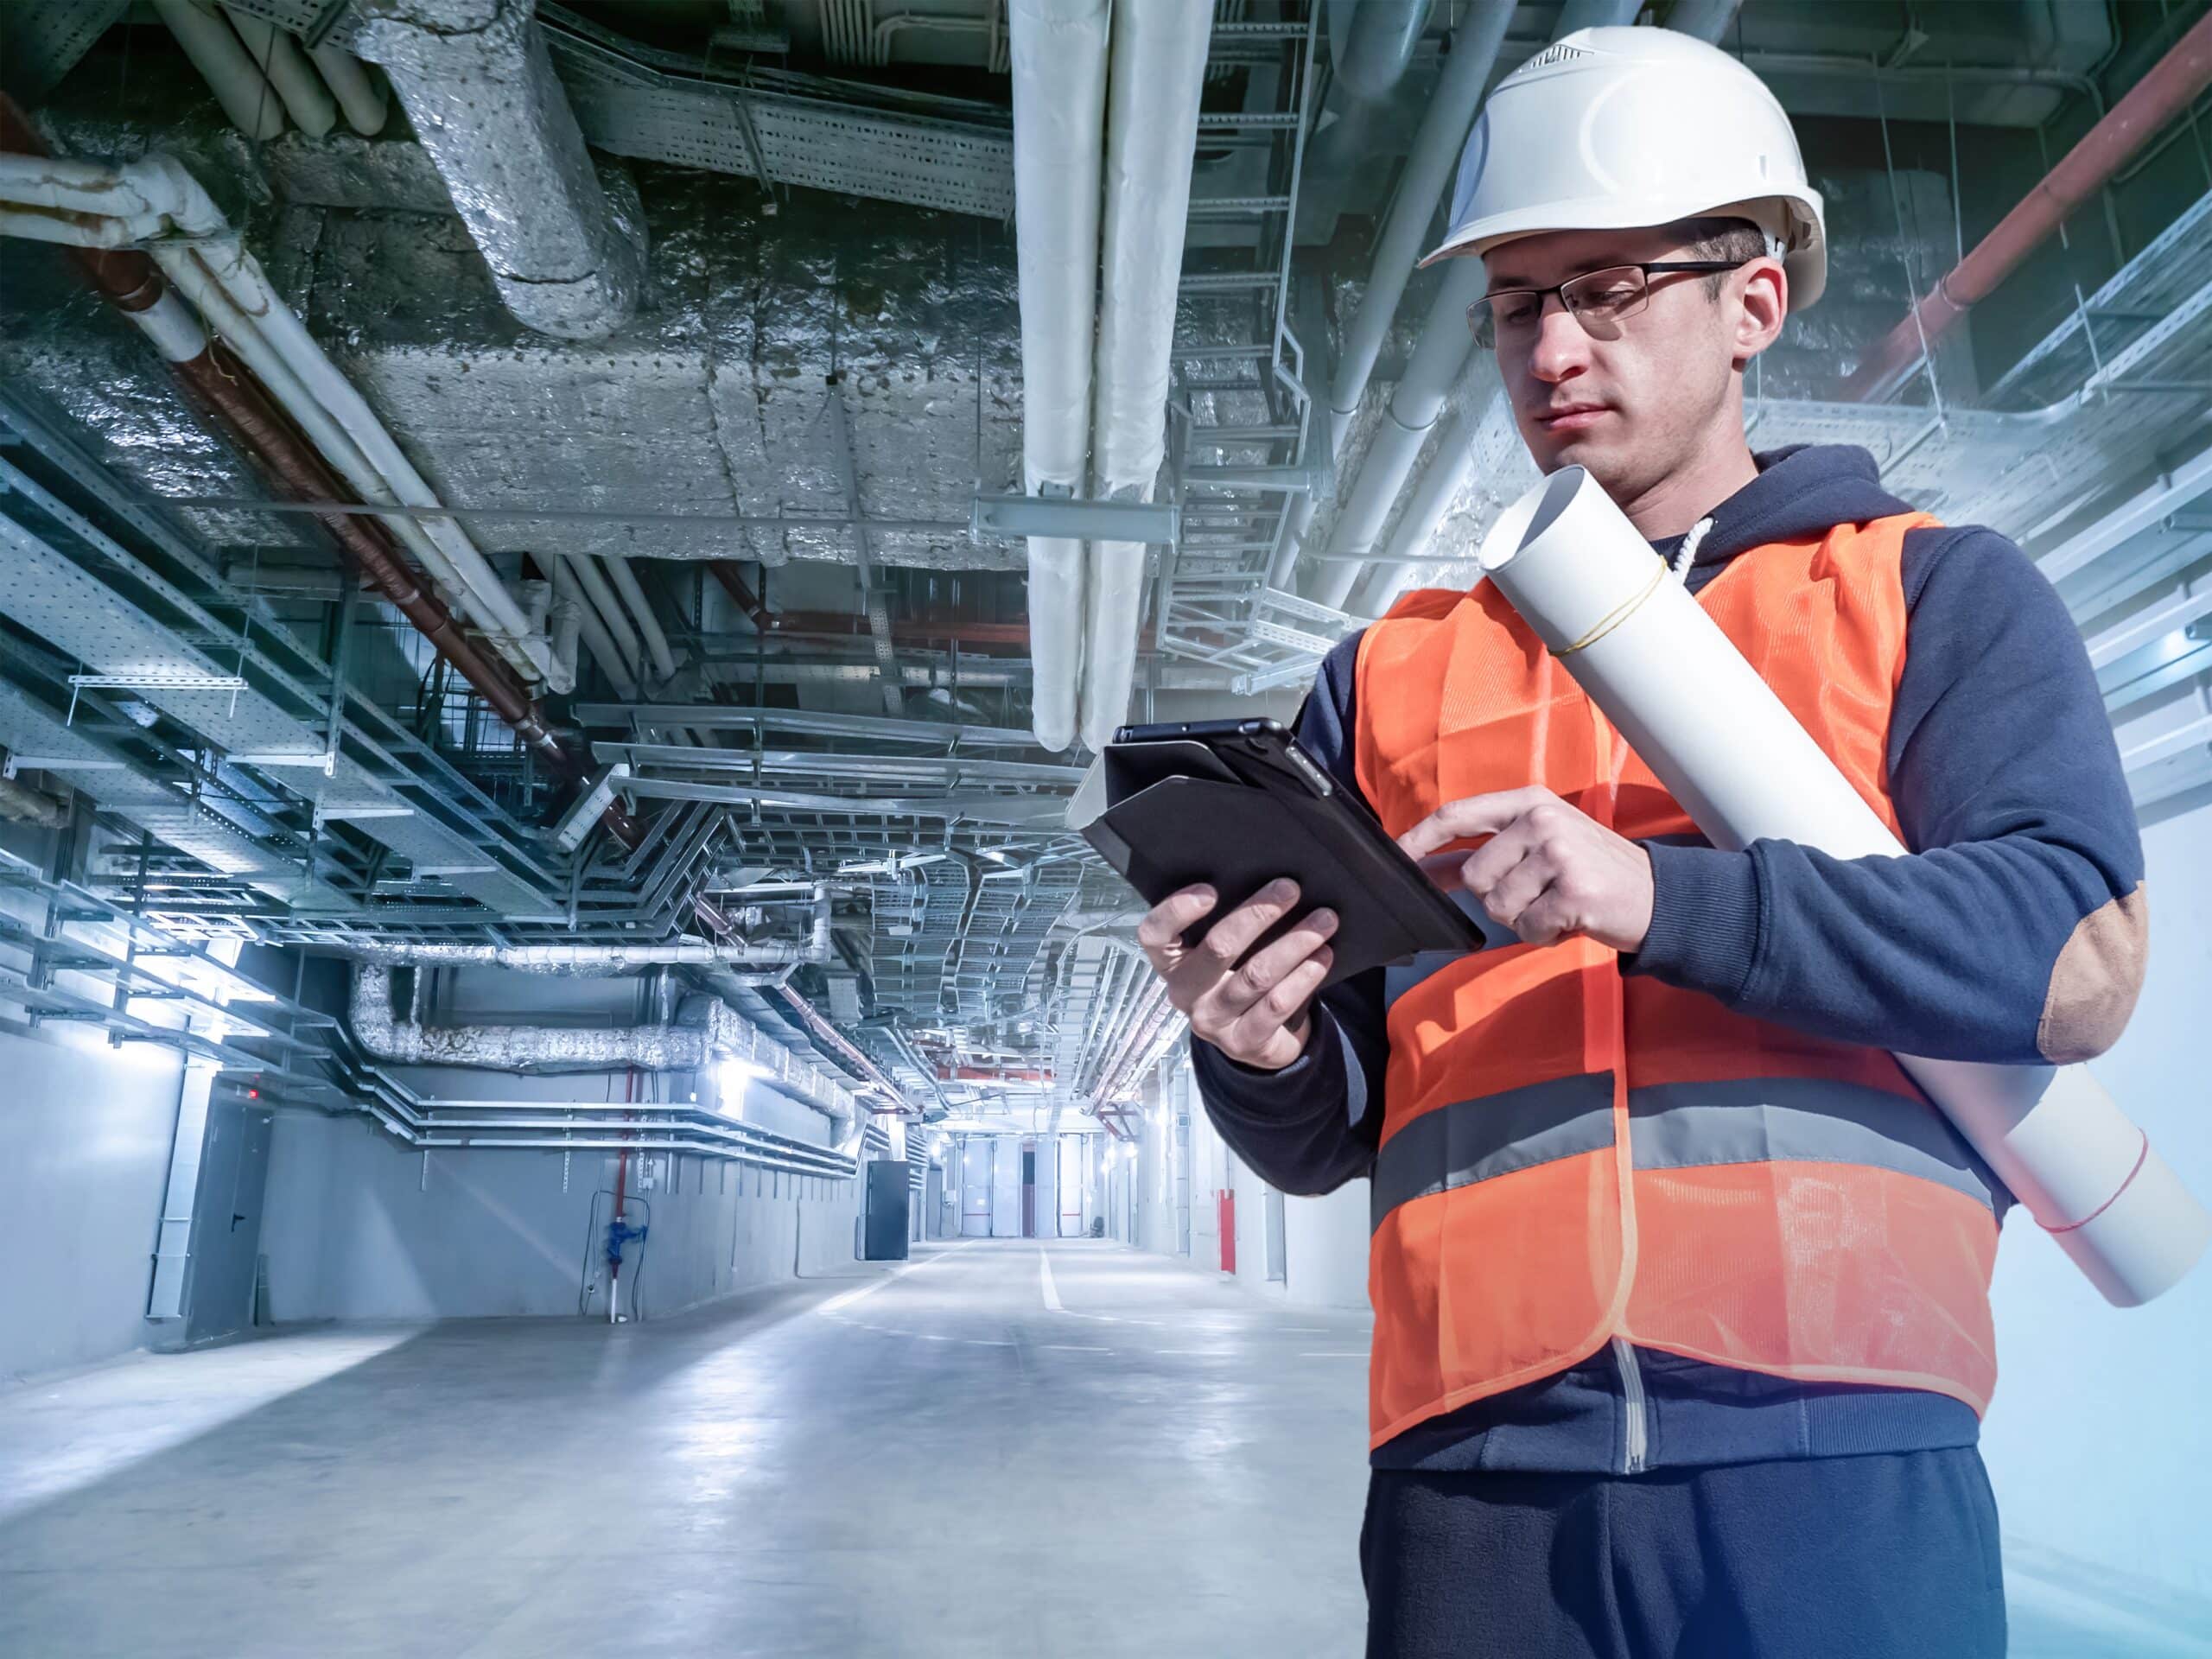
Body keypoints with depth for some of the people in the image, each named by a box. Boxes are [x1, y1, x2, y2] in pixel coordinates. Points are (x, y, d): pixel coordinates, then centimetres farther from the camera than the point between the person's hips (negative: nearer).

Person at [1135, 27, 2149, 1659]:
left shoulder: (1938, 595, 9)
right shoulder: (1390, 678, 13)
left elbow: (2081, 957, -7)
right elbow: (1327, 1137, 13)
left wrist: (1656, 896, -19)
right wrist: (1262, 1052, -10)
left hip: (1836, 1463, -1)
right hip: (1477, 1470, 2)